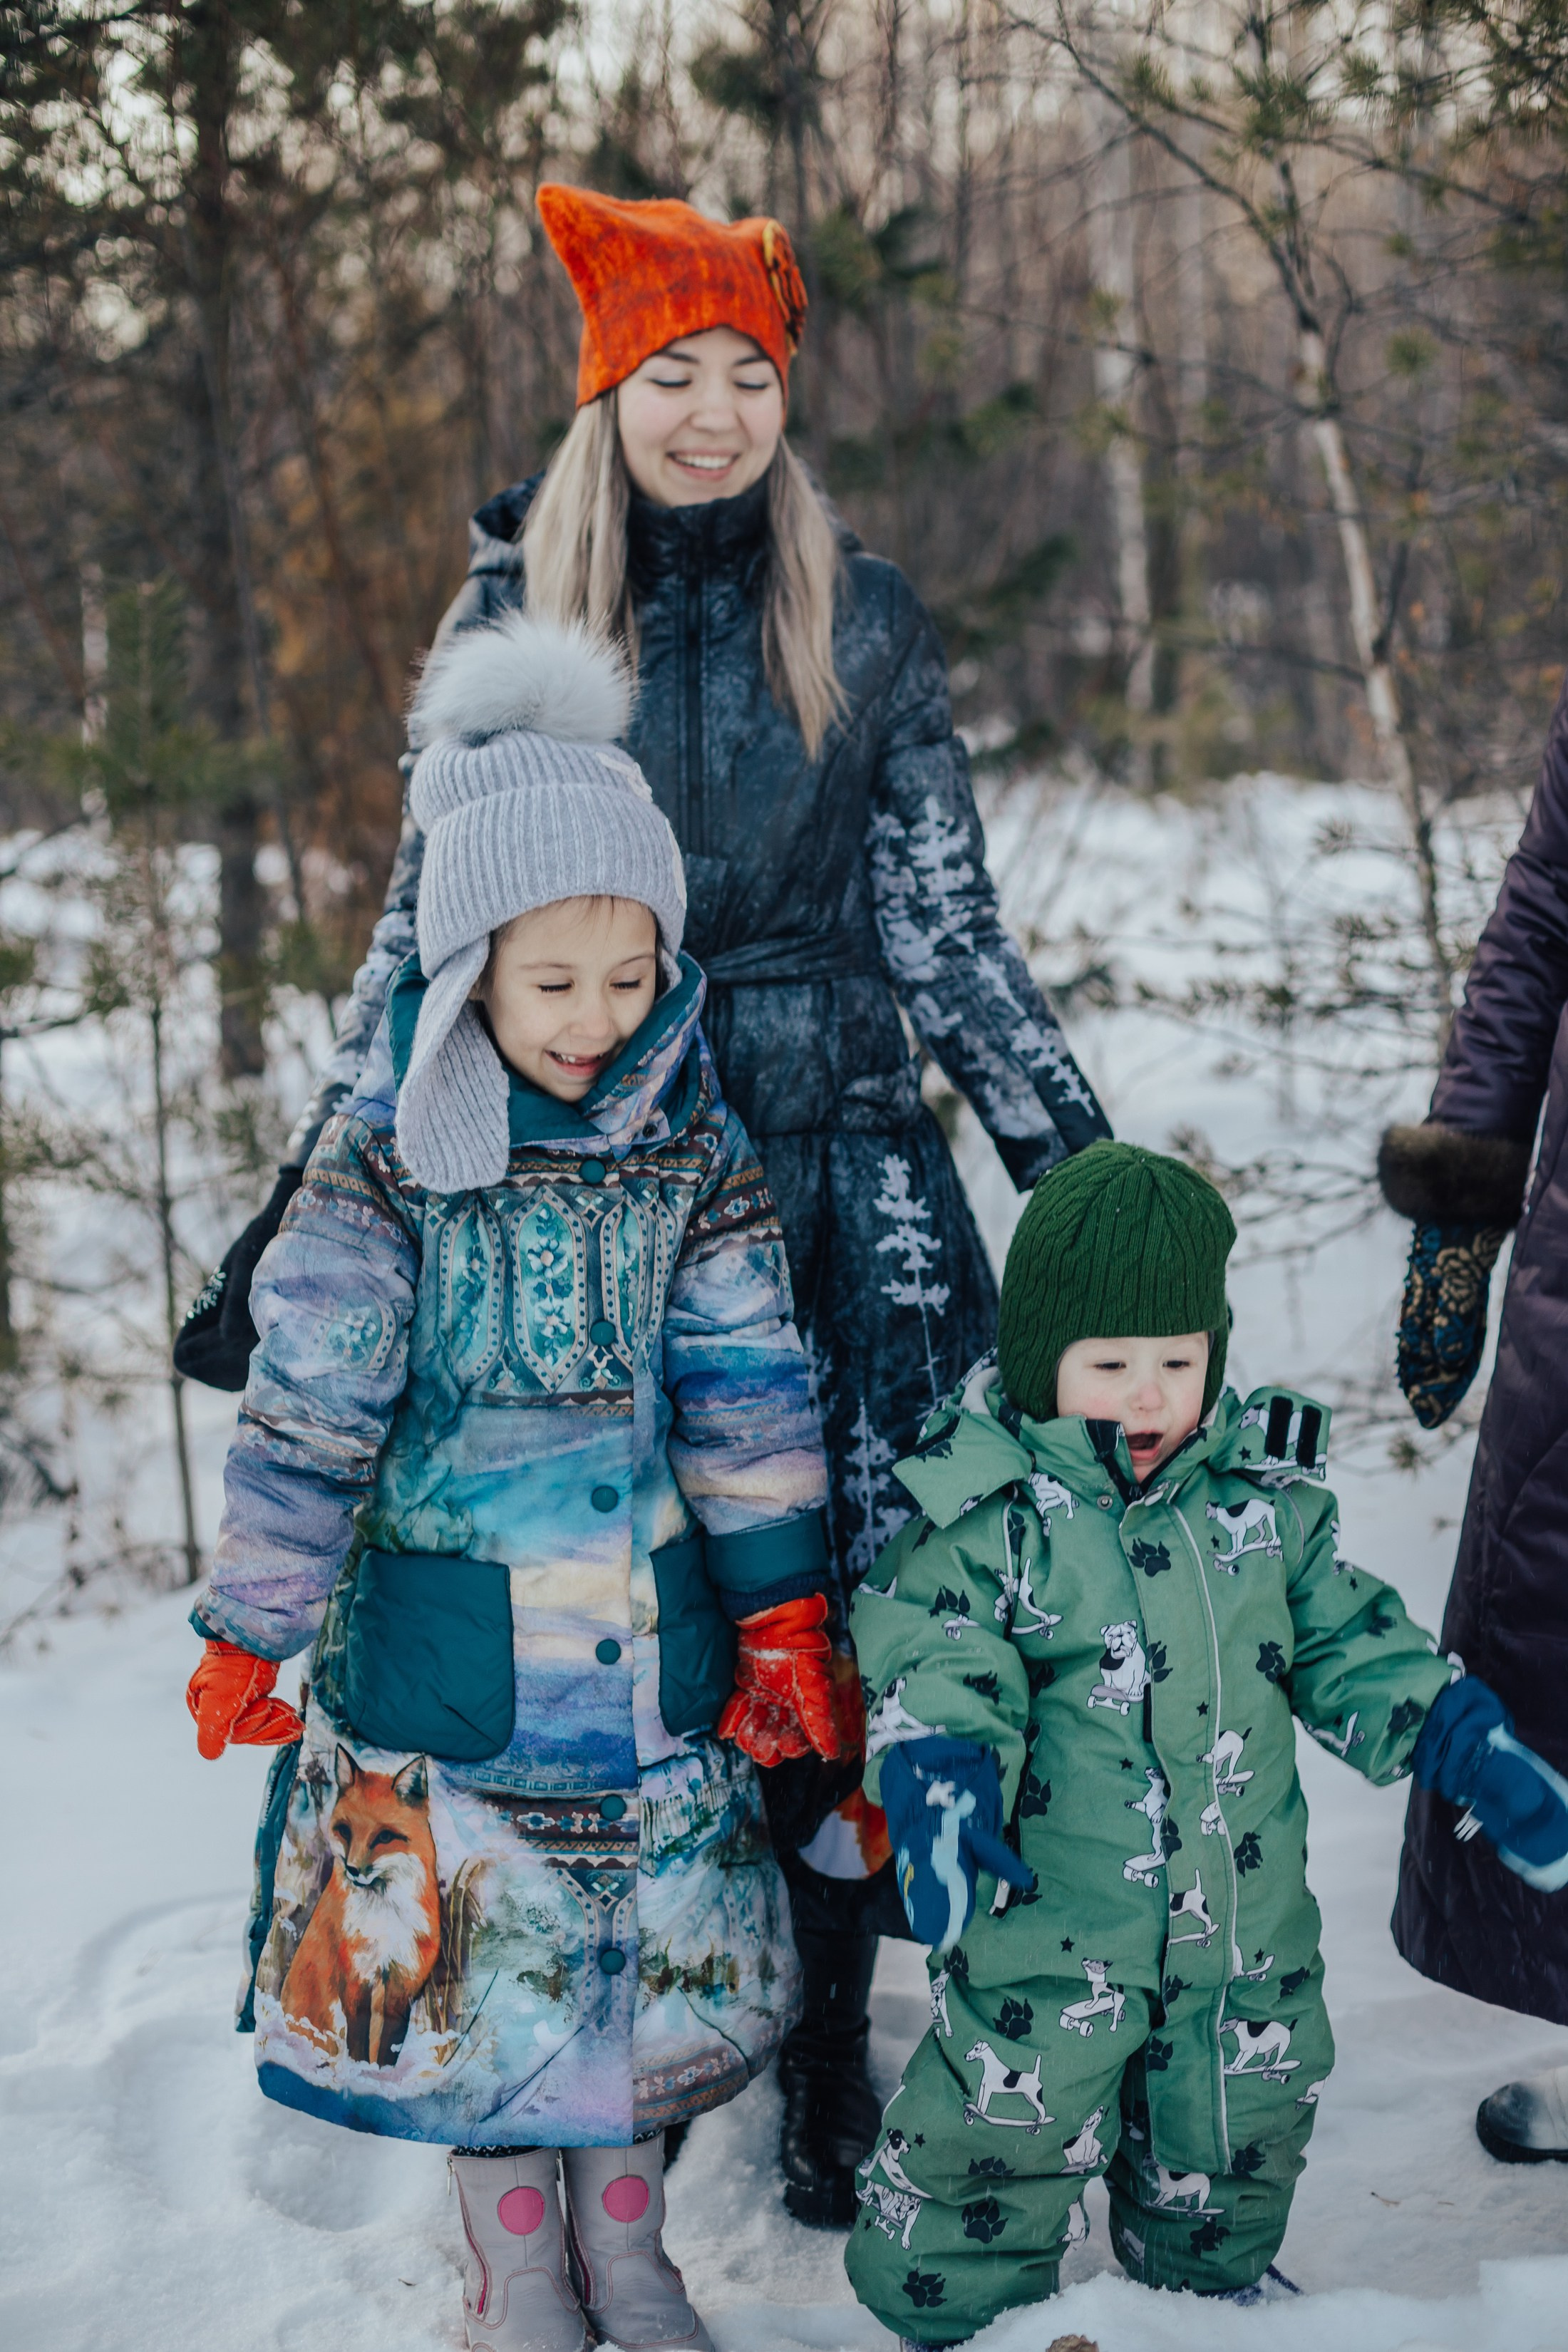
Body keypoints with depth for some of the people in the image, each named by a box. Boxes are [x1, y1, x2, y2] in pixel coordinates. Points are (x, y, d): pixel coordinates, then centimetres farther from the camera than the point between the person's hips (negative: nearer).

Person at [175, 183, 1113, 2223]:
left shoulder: (862, 620, 5)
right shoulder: (513, 610, 5)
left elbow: (948, 929, 8)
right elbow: (426, 929, 8)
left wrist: (1086, 1177, 5)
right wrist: (304, 1203, 5)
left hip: (835, 1173, 0)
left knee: (824, 1596, 0)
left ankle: (826, 2036, 17)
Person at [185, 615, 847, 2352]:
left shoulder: (689, 1143, -1)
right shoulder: (386, 1159, -9)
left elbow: (748, 1391, 1)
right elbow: (309, 1408, -7)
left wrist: (781, 1616, 2)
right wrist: (247, 1634, -3)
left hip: (645, 1624, 3)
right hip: (446, 1634, -2)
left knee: (659, 1938, 12)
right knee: (476, 1946, 7)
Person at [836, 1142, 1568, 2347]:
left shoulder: (1266, 1486, -1)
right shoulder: (981, 1511, -14)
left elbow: (1343, 1639, 8)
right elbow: (936, 1672, -20)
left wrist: (1469, 1747, 1)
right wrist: (943, 1786, -38)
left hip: (1245, 1916, 5)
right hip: (1046, 1922, -4)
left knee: (1237, 2137, 23)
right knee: (1000, 2135, 5)